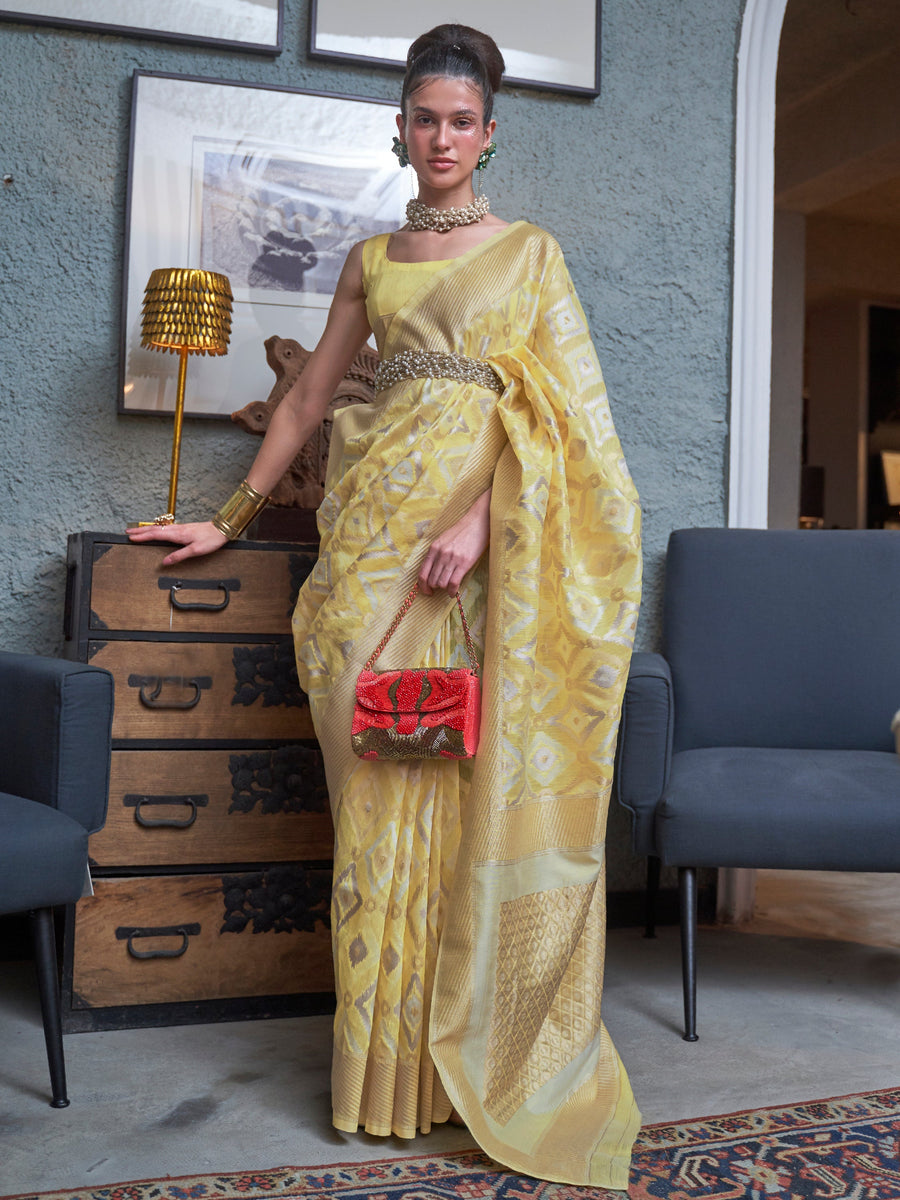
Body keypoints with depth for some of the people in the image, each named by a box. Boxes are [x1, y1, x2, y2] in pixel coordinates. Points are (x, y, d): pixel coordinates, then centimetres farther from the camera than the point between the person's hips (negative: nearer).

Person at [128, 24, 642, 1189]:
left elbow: (556, 408, -1)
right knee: (379, 776, 0)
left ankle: (478, 1041, 9)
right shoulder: (371, 260, 18)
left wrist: (480, 516, -16)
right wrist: (229, 517, 20)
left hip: (483, 537, -3)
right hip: (378, 526, 3)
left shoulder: (530, 249, 9)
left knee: (476, 774, -5)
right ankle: (390, 1048, 11)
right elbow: (306, 400, 22)